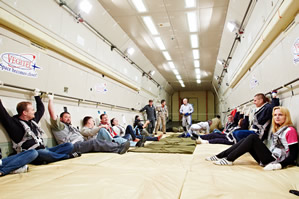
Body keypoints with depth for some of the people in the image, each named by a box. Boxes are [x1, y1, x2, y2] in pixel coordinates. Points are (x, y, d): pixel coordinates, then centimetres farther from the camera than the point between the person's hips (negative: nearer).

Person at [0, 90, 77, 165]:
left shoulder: (33, 120, 18)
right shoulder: (15, 124, -4)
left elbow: (41, 109, 31)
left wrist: (37, 95, 35)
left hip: (43, 150, 7)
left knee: (69, 145, -1)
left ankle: (50, 156, -25)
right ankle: (68, 156, -22)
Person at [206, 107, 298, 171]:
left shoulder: (290, 130, -6)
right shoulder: (276, 129, 18)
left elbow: (293, 154, -12)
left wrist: (280, 165, -24)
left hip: (275, 161, -7)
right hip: (269, 157, 7)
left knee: (253, 137, -21)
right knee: (245, 141, -5)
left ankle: (229, 159, -20)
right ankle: (220, 156, -11)